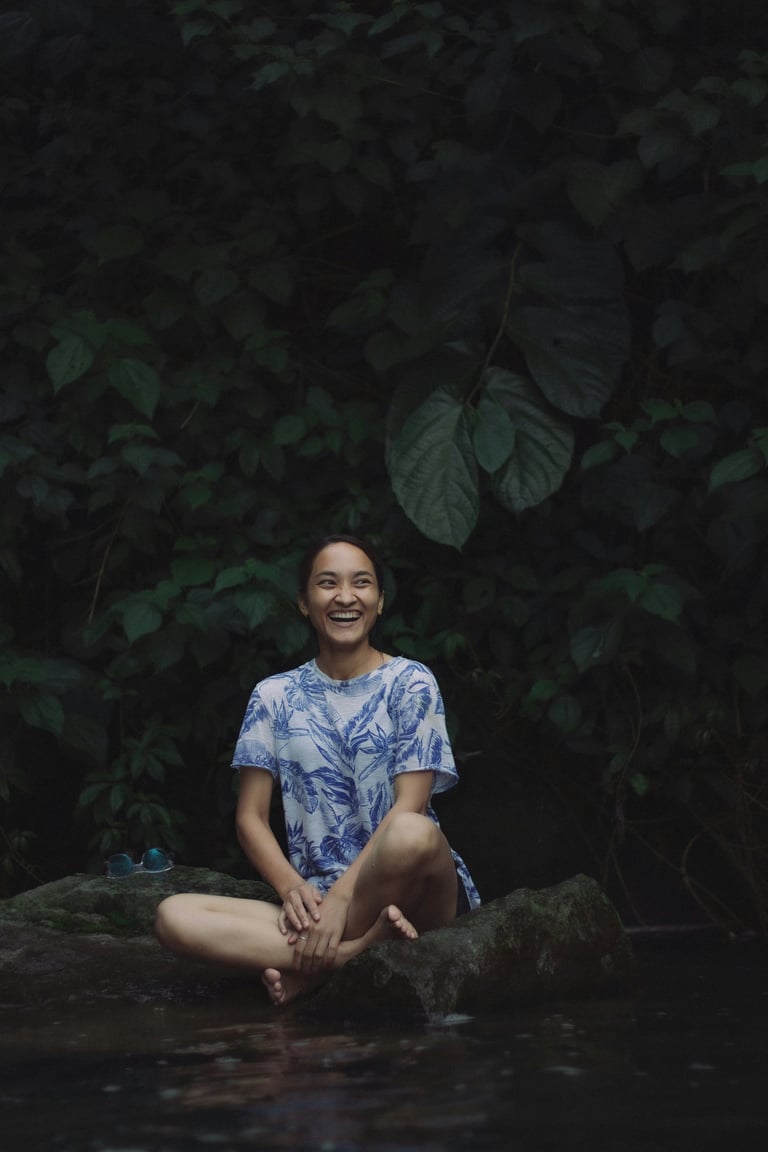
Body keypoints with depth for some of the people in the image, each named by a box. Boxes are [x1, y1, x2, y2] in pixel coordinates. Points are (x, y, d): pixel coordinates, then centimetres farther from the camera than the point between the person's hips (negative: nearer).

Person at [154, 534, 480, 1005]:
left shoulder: (411, 683, 3)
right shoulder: (276, 697, 12)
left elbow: (409, 806, -7)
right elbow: (251, 818, 8)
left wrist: (342, 896, -19)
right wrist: (292, 888, -12)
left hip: (410, 894, -3)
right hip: (317, 898, 3)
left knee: (412, 834, -39)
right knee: (174, 916, -22)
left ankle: (307, 973, -23)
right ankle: (355, 950, -30)